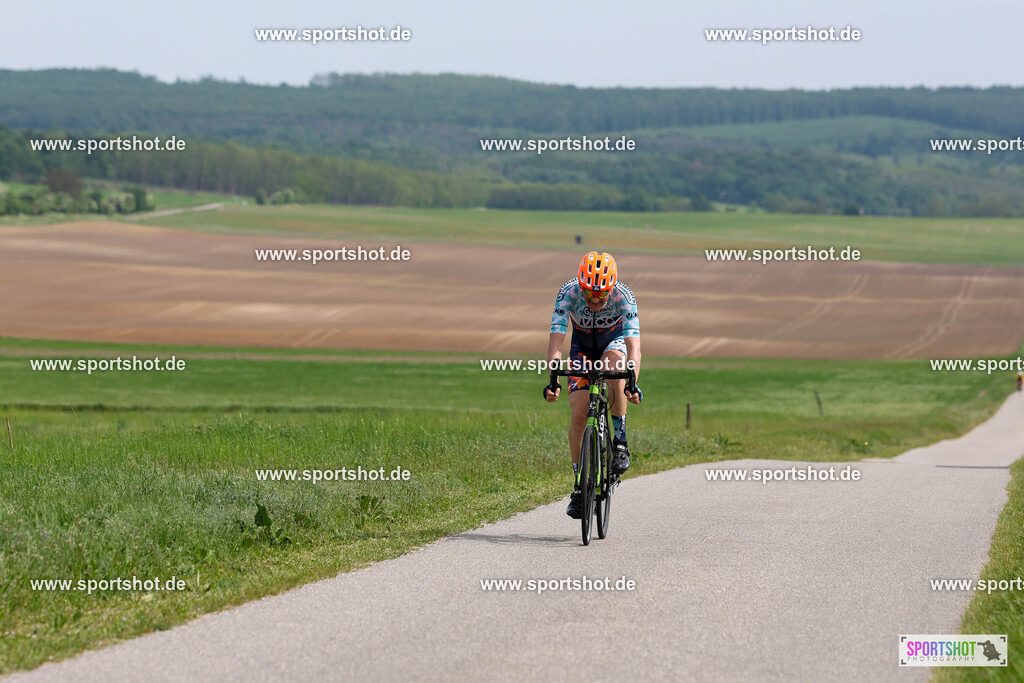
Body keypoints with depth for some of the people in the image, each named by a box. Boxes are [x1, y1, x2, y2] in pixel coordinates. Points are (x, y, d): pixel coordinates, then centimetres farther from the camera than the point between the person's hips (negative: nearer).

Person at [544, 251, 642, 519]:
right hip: (583, 344, 1)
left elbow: (634, 345, -42)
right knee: (578, 414, -12)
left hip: (614, 339, -1)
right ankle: (579, 484, 1)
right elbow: (556, 341, -36)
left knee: (615, 367, -37)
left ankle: (620, 441, -23)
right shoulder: (568, 293, -31)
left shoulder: (623, 296, -34)